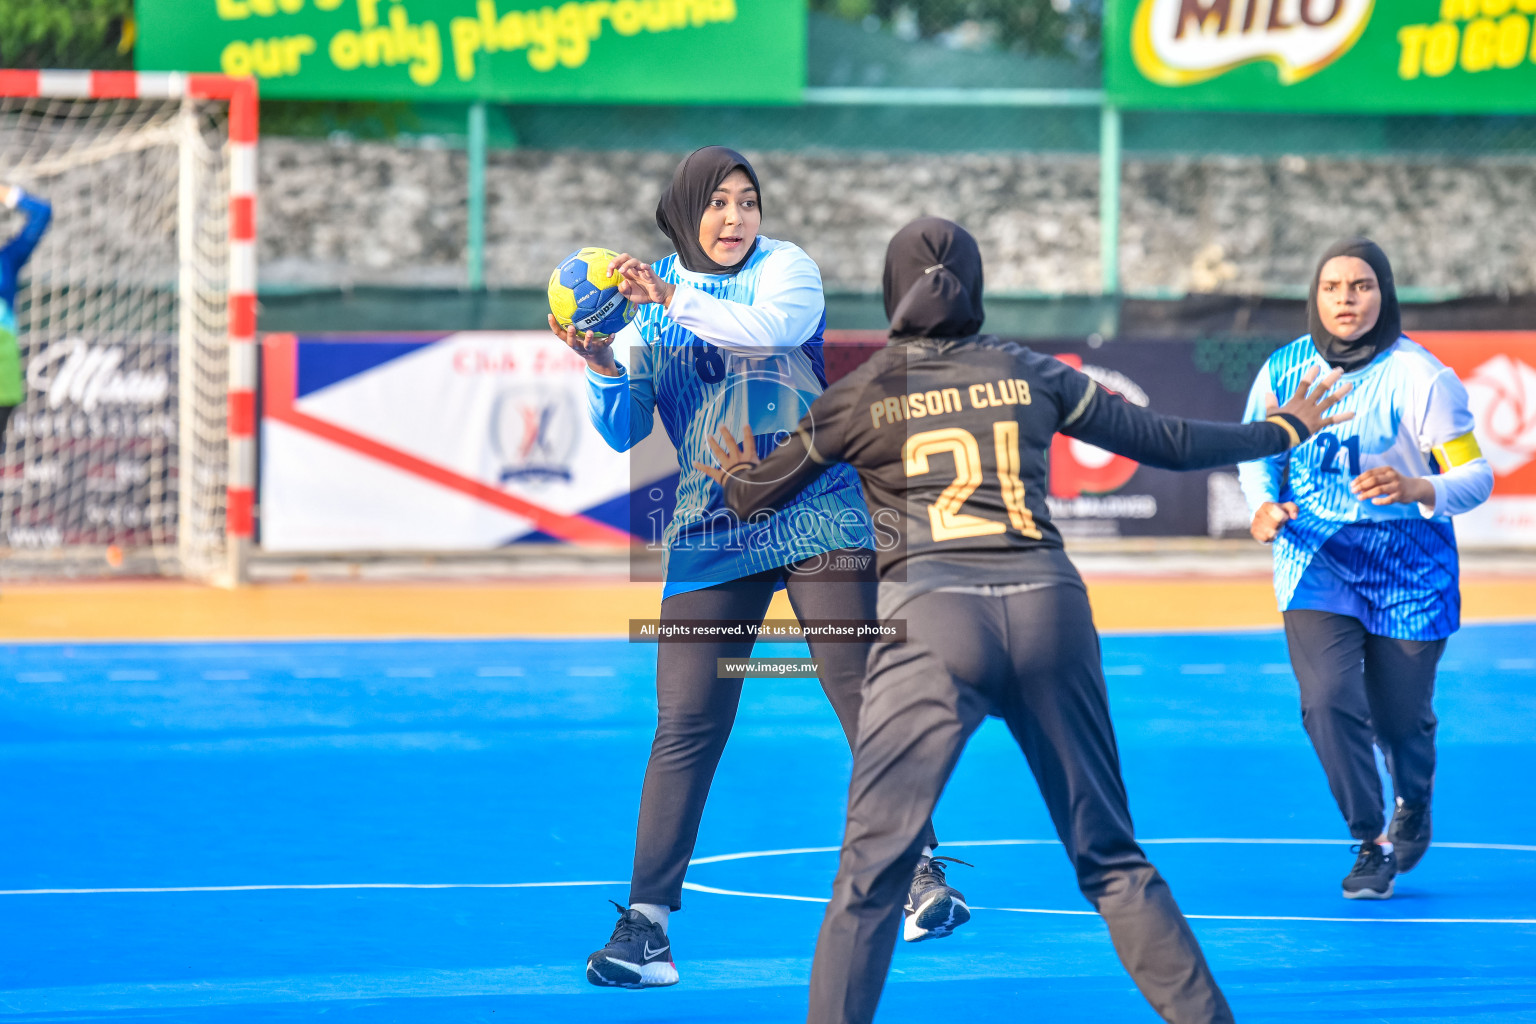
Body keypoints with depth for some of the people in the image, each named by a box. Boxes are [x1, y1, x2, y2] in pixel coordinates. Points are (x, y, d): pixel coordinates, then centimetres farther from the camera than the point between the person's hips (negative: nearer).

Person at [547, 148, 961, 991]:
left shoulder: (784, 266, 2)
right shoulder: (646, 302, 11)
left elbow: (777, 325, -21)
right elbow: (624, 431, 8)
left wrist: (679, 302, -31)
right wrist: (602, 367, -11)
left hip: (816, 518, -2)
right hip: (709, 535, 2)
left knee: (862, 693, -8)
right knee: (685, 726, -4)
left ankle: (922, 876, 0)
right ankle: (646, 918, -2)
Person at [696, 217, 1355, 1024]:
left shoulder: (863, 395, 8)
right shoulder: (1030, 375, 13)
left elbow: (754, 498, 18)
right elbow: (1167, 443, 19)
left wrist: (737, 472, 43)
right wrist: (1281, 431, 34)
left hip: (931, 622, -3)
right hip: (1046, 608, 3)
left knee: (871, 867, -3)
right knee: (1111, 858, 13)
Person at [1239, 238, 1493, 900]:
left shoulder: (1421, 377, -13)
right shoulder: (1284, 369, -2)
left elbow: (1477, 476, -13)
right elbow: (1258, 453, 14)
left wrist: (1419, 490, -33)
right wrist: (1264, 506, -7)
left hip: (1406, 570, -2)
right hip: (1316, 562, 2)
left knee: (1401, 716, 7)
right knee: (1328, 701, -17)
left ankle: (1412, 811, 42)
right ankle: (1371, 844, 1)